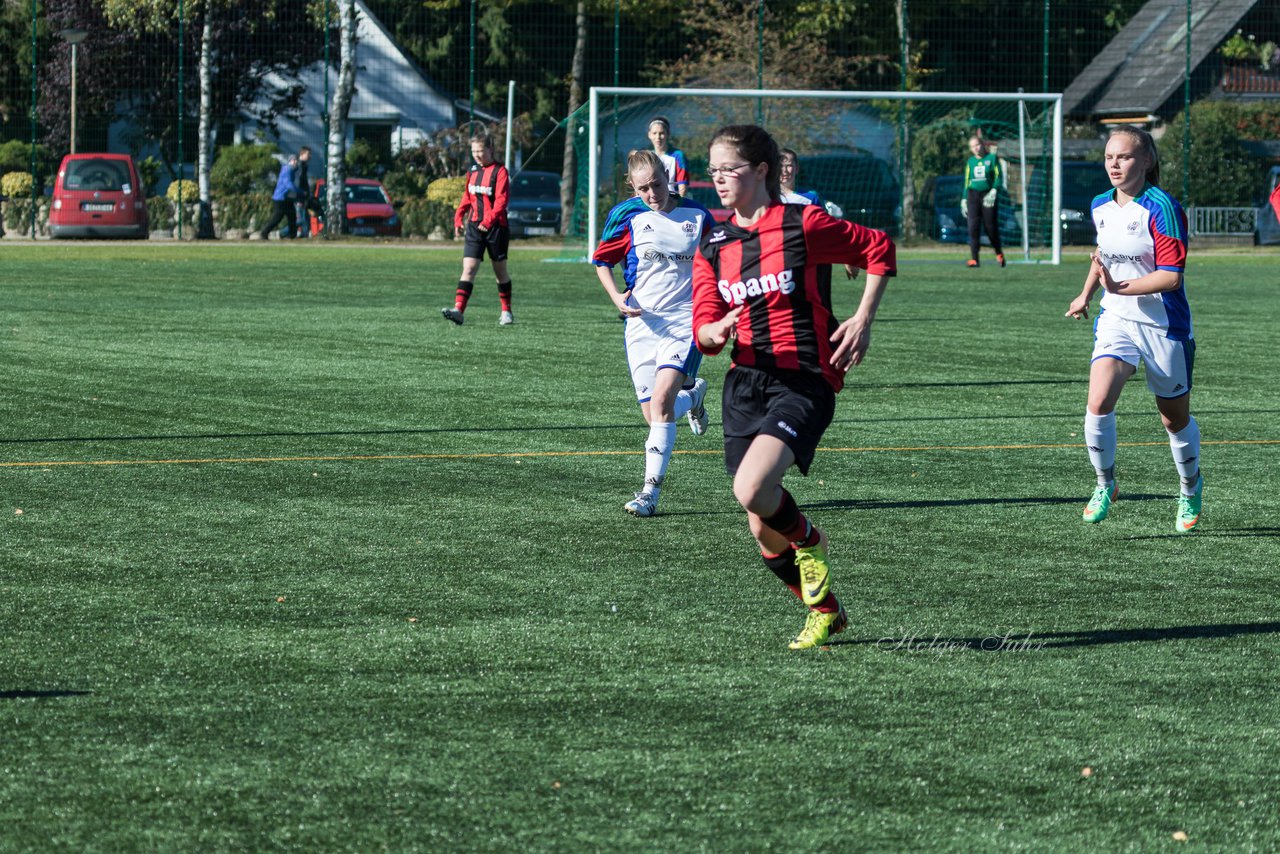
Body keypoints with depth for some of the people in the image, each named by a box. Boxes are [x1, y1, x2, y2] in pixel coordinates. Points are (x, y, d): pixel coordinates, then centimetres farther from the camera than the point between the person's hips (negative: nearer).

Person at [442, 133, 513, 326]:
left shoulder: (499, 171, -9)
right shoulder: (473, 171, 11)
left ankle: (506, 312, 22)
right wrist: (459, 218, 8)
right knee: (468, 268, -9)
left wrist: (489, 220, -27)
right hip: (474, 226, 4)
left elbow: (501, 200, -16)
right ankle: (458, 310, -21)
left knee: (500, 270, 9)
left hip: (496, 226, -4)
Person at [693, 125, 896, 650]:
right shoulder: (713, 246, 10)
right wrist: (717, 330, -17)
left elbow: (879, 250, 4)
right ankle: (824, 611, 28)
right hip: (745, 384, 6)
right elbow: (704, 334, 7)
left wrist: (862, 323, -4)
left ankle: (808, 541, 4)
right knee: (764, 532, 5)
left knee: (752, 490, -28)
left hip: (803, 383, -6)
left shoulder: (804, 225, -6)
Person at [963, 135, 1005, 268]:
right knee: (973, 226, -9)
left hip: (988, 195, -2)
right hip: (973, 195, 2)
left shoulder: (992, 158, 3)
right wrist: (964, 199, 12)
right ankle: (974, 258, -10)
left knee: (991, 226, 1)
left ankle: (999, 253, 25)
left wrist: (994, 191, -16)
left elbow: (999, 177, -1)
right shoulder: (970, 162, 12)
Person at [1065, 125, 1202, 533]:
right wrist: (1087, 294, 24)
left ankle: (1191, 487, 38)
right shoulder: (1101, 207, 3)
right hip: (1116, 320, 4)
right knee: (1098, 403, -19)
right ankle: (1104, 483, 2)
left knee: (1175, 419, 12)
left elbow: (1171, 276, -23)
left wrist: (1119, 287, -29)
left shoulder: (1161, 208, -19)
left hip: (1164, 326, -4)